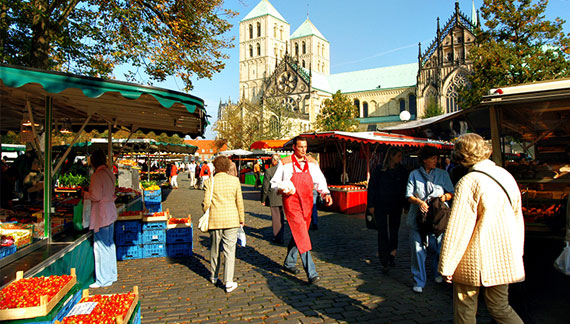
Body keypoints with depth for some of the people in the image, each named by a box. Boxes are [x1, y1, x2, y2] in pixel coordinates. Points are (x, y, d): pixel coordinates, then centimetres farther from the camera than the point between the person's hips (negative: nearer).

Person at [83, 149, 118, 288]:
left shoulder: (97, 175, -16)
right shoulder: (110, 173, 9)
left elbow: (96, 196, -18)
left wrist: (85, 194, 0)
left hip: (101, 214, -8)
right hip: (110, 211, 9)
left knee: (101, 246, -1)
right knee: (109, 244, 15)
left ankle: (103, 280, 7)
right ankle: (111, 276, 25)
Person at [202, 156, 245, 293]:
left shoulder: (210, 181, -4)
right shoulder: (234, 180, -1)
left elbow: (206, 203, -5)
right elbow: (239, 201, 3)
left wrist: (205, 212, 15)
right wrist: (241, 218, 13)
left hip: (215, 220, 1)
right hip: (231, 220, -1)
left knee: (215, 249, 16)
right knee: (229, 250, 2)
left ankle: (214, 277, 31)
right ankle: (229, 282, 0)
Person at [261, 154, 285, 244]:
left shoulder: (268, 171, -11)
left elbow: (265, 187, -7)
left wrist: (263, 199, 3)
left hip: (273, 198, -4)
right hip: (283, 198, 4)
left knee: (276, 218, 6)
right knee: (281, 217, 17)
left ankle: (277, 237, 13)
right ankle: (280, 237, 27)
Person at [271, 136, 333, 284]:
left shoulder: (312, 163, 9)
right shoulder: (284, 163, -2)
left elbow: (320, 181, 9)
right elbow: (274, 183, 3)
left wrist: (326, 193, -9)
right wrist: (283, 190, -16)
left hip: (307, 203, 5)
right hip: (291, 203, -5)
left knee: (298, 235, 15)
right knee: (302, 236, -13)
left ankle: (289, 263, 36)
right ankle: (311, 273, -13)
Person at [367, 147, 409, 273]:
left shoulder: (402, 170, 3)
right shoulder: (379, 170, -5)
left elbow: (405, 188, 8)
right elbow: (371, 187, -2)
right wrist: (371, 205, -6)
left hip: (396, 207, 3)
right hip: (381, 206, -3)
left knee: (394, 231, 14)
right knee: (383, 234, -2)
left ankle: (392, 255, 32)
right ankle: (384, 263, 2)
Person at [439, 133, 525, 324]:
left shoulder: (468, 182, -18)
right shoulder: (506, 175, 3)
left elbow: (457, 228, -18)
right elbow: (517, 217, 12)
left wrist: (446, 266, -10)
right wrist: (517, 253, 23)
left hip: (474, 262, -6)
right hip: (504, 258, 7)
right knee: (500, 307, 20)